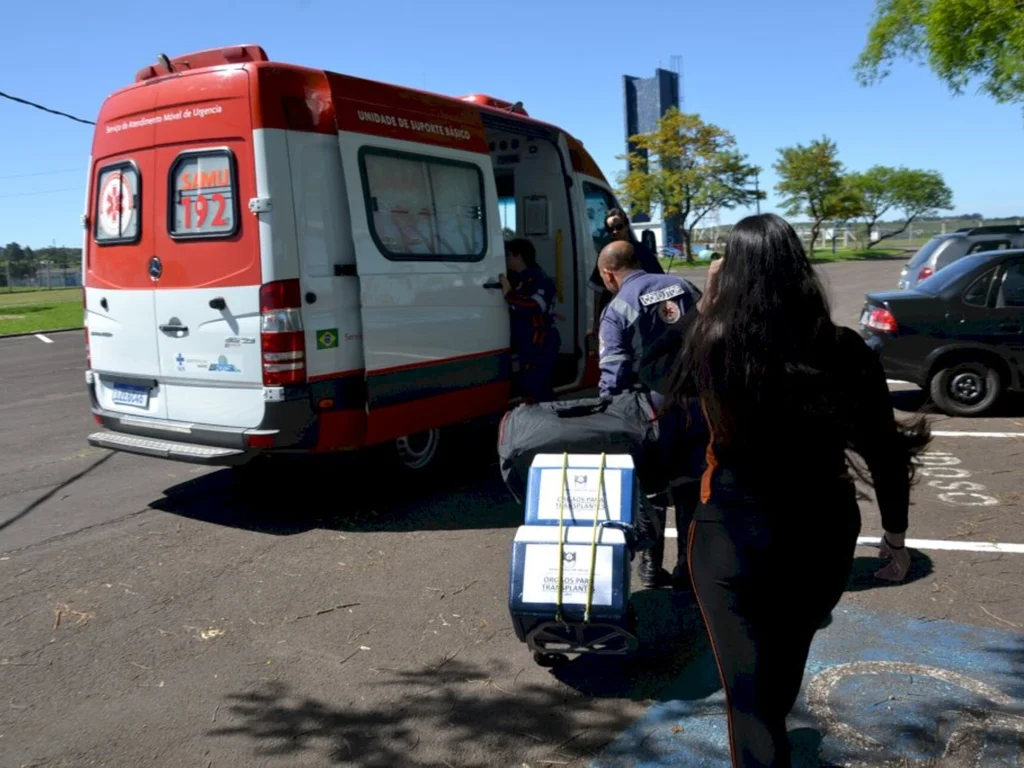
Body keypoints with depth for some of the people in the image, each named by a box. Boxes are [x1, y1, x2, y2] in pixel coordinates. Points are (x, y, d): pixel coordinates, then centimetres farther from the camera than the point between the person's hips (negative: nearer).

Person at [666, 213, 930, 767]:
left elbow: (679, 383, 9)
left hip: (732, 535, -3)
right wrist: (895, 538, 10)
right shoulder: (845, 351, -12)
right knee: (786, 657, 29)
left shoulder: (712, 345, -14)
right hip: (823, 533, 4)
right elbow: (884, 452, -4)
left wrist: (706, 302, 12)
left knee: (748, 687, 7)